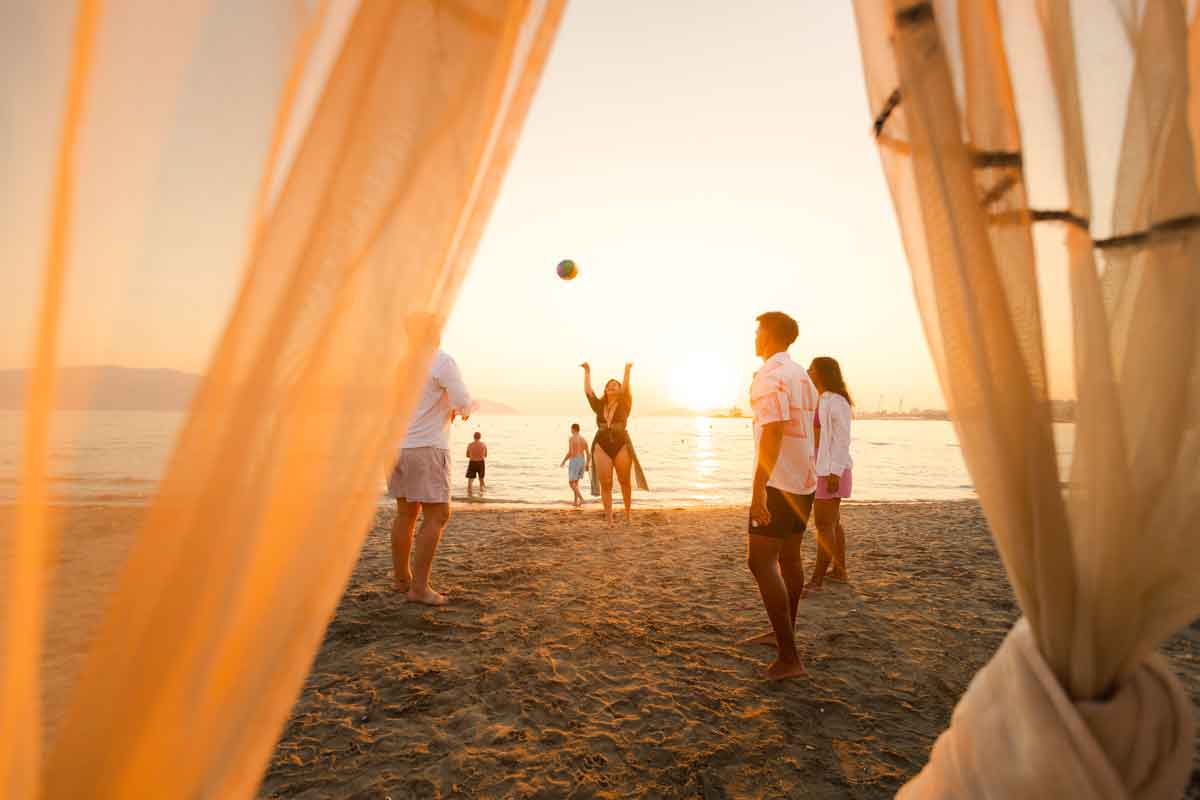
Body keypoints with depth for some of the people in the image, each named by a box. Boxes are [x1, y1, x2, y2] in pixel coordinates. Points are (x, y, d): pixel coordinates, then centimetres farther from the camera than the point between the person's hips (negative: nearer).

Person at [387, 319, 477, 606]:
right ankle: (419, 587, 0)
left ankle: (401, 577, 27)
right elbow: (464, 405, -15)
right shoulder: (442, 360, -11)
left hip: (397, 445, 7)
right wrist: (471, 406, 9)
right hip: (427, 446, -7)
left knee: (406, 513, 16)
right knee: (437, 515, 0)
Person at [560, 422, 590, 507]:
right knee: (576, 482, 18)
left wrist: (563, 461, -5)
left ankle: (581, 498, -17)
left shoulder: (571, 438, -10)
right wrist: (587, 464, 15)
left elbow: (570, 453, -18)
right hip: (582, 461, 7)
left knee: (571, 483, 0)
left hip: (574, 462, -7)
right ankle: (576, 501, 16)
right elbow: (588, 453, 7)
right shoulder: (584, 439, 9)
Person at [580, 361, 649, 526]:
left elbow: (626, 390, -12)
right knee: (605, 484, -3)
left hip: (621, 445, -2)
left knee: (624, 481, 7)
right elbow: (588, 391, 7)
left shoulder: (624, 405, 6)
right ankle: (609, 520, 2)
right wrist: (587, 372, 11)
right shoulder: (599, 406, 13)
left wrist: (627, 371, -19)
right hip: (601, 446, 2)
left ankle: (628, 512, 27)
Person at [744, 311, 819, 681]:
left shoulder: (769, 376, -15)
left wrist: (758, 489, -27)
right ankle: (785, 632, 33)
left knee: (761, 561, -9)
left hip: (778, 482, -10)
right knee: (789, 556, 18)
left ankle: (789, 657, -10)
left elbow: (773, 432, -25)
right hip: (804, 480, 10)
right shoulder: (803, 376, 15)